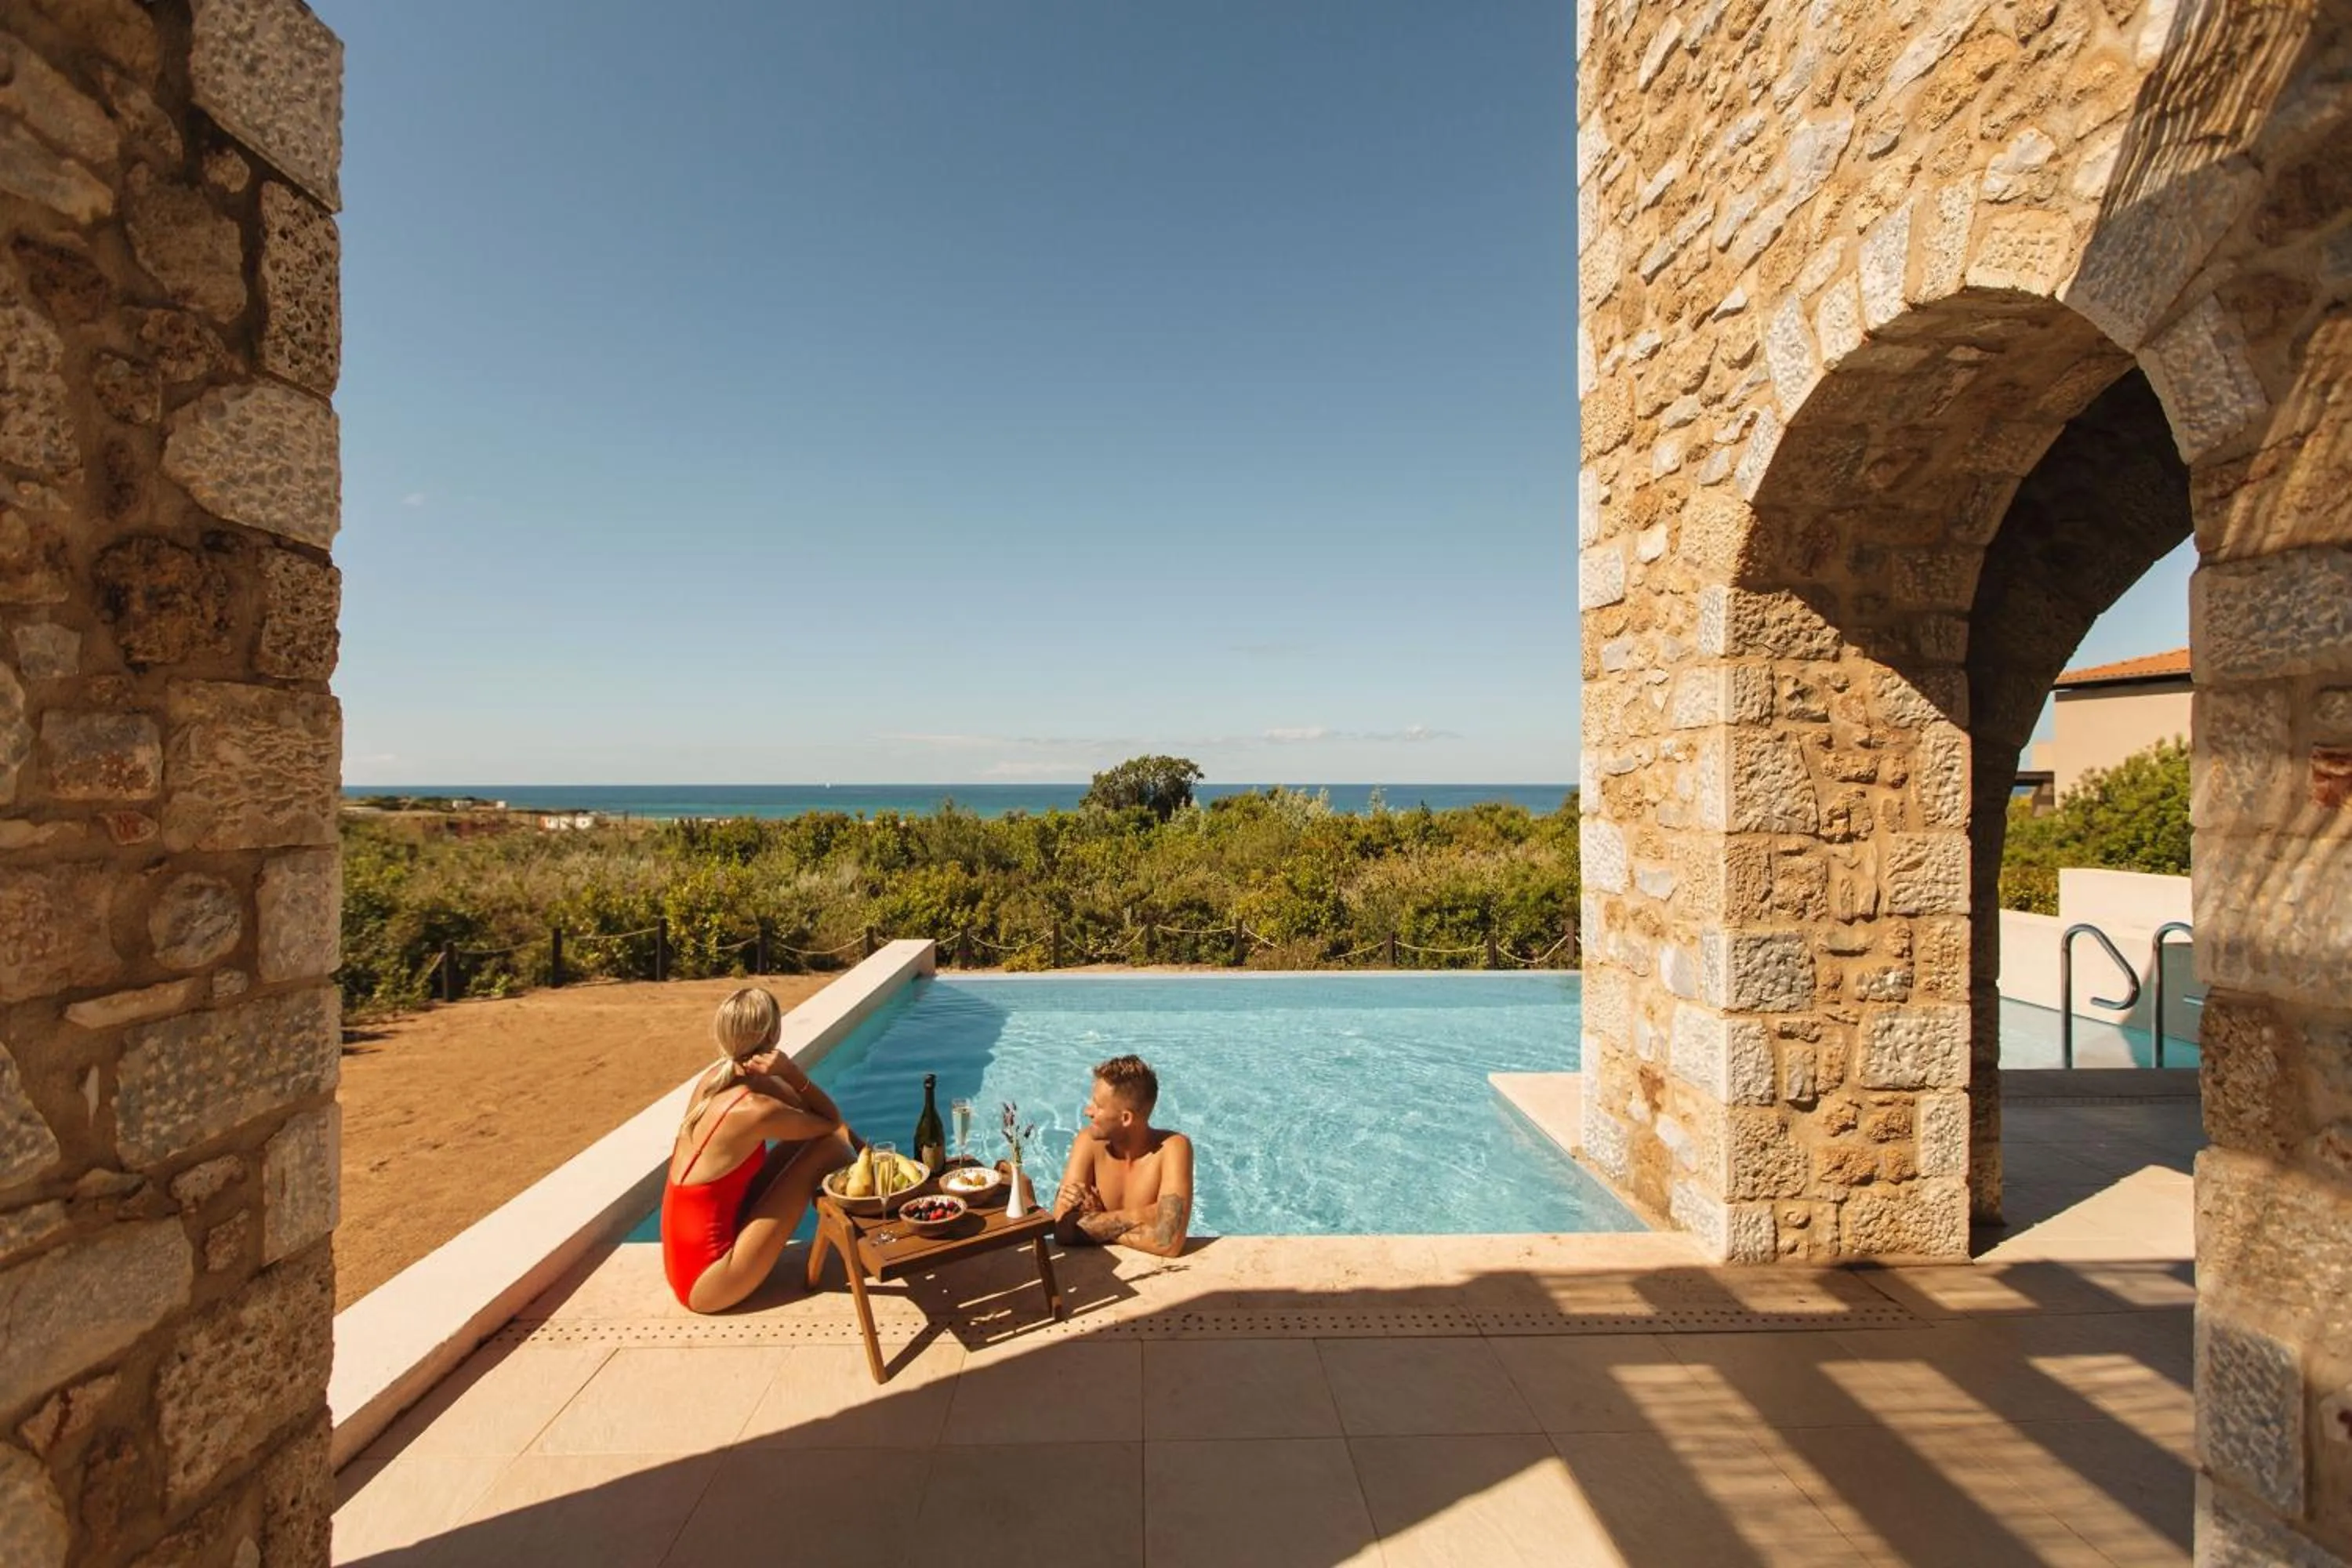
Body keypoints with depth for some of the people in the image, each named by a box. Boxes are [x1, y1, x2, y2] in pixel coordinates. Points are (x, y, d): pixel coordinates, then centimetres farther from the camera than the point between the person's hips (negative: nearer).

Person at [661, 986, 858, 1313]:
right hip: (706, 1280, -8)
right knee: (826, 1148, -8)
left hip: (687, 1258, 9)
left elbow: (814, 1116, 7)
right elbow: (833, 1121, -9)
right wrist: (791, 1072, -21)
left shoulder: (715, 1078, 0)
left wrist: (787, 1074, -12)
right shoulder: (753, 1109, -26)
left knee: (806, 1139, 6)